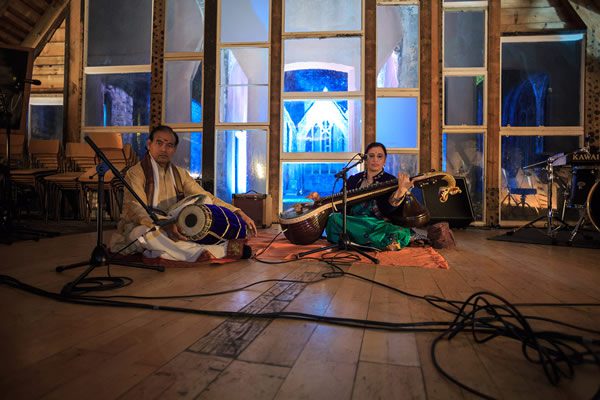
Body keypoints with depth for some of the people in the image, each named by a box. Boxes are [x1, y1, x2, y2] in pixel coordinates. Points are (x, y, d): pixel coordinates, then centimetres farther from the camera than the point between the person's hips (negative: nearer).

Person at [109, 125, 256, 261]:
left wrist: (238, 213, -7)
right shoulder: (135, 173, -7)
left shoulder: (180, 174, 11)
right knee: (149, 233, -39)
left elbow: (207, 198, 8)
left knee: (203, 201, -11)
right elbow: (135, 209, -21)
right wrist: (164, 226, -41)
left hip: (174, 228, 5)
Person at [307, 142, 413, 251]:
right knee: (334, 218, -29)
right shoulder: (354, 179, 16)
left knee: (402, 233, -32)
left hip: (378, 225, -2)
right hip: (352, 225, 3)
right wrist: (320, 200, -1)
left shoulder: (391, 181, 5)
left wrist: (401, 190, -32)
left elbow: (387, 209, -13)